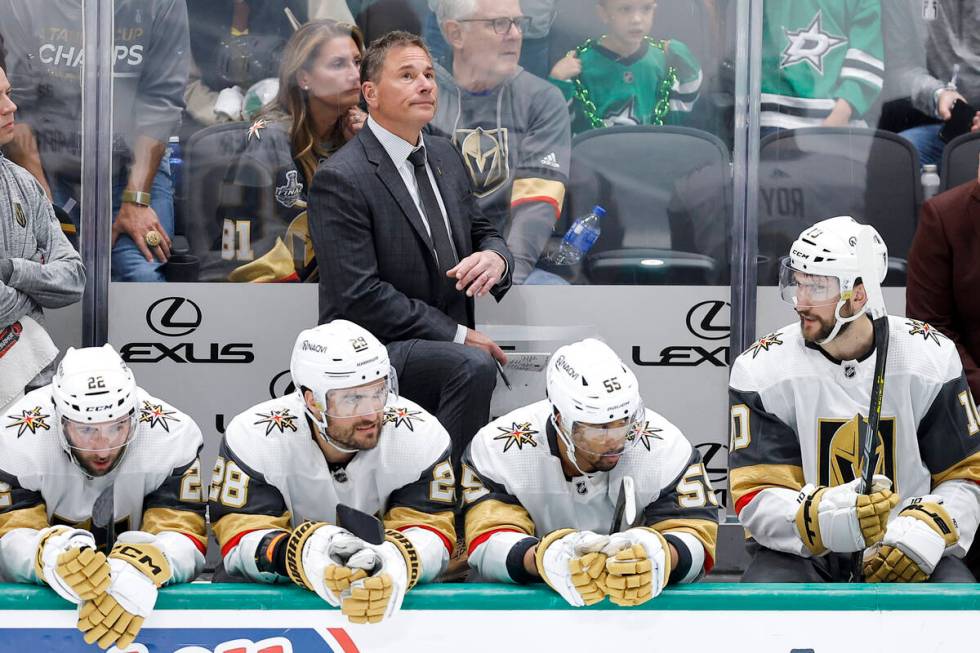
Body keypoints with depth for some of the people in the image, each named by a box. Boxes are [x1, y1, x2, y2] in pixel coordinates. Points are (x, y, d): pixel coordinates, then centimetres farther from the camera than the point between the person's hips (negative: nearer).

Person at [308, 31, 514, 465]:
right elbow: (360, 297, -18)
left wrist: (494, 257, -8)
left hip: (443, 347, 8)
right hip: (373, 349, -8)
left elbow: (482, 232, 19)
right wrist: (457, 335, -18)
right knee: (474, 365, -32)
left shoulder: (445, 156, 11)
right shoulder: (340, 179, -13)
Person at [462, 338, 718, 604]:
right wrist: (546, 558, -41)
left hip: (638, 599, 1)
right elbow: (486, 543, -19)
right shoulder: (498, 448, -15)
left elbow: (697, 537, -14)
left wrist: (655, 556, -38)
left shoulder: (664, 444, -12)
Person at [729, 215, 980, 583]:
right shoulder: (761, 369, -5)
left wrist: (926, 531, -17)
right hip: (800, 550, 0)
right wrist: (828, 518, -30)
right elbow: (755, 499, -9)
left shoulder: (931, 357, -1)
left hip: (908, 552, 1)